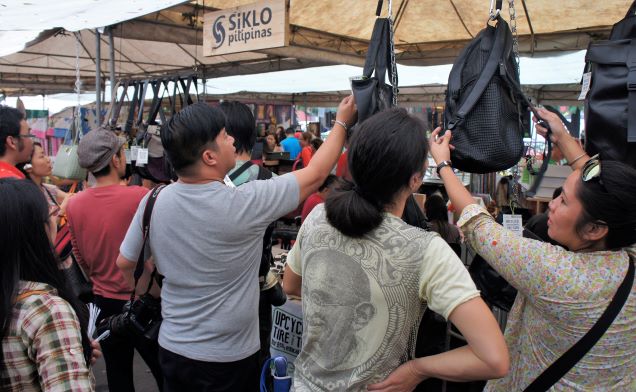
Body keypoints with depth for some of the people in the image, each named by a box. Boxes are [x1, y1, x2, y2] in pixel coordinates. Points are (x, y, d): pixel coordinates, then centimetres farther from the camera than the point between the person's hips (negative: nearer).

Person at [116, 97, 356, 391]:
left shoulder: (153, 201, -12)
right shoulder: (243, 203, -26)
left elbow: (125, 263, 2)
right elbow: (316, 174, -14)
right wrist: (342, 123, -1)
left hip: (172, 347, 4)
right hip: (228, 358, -4)